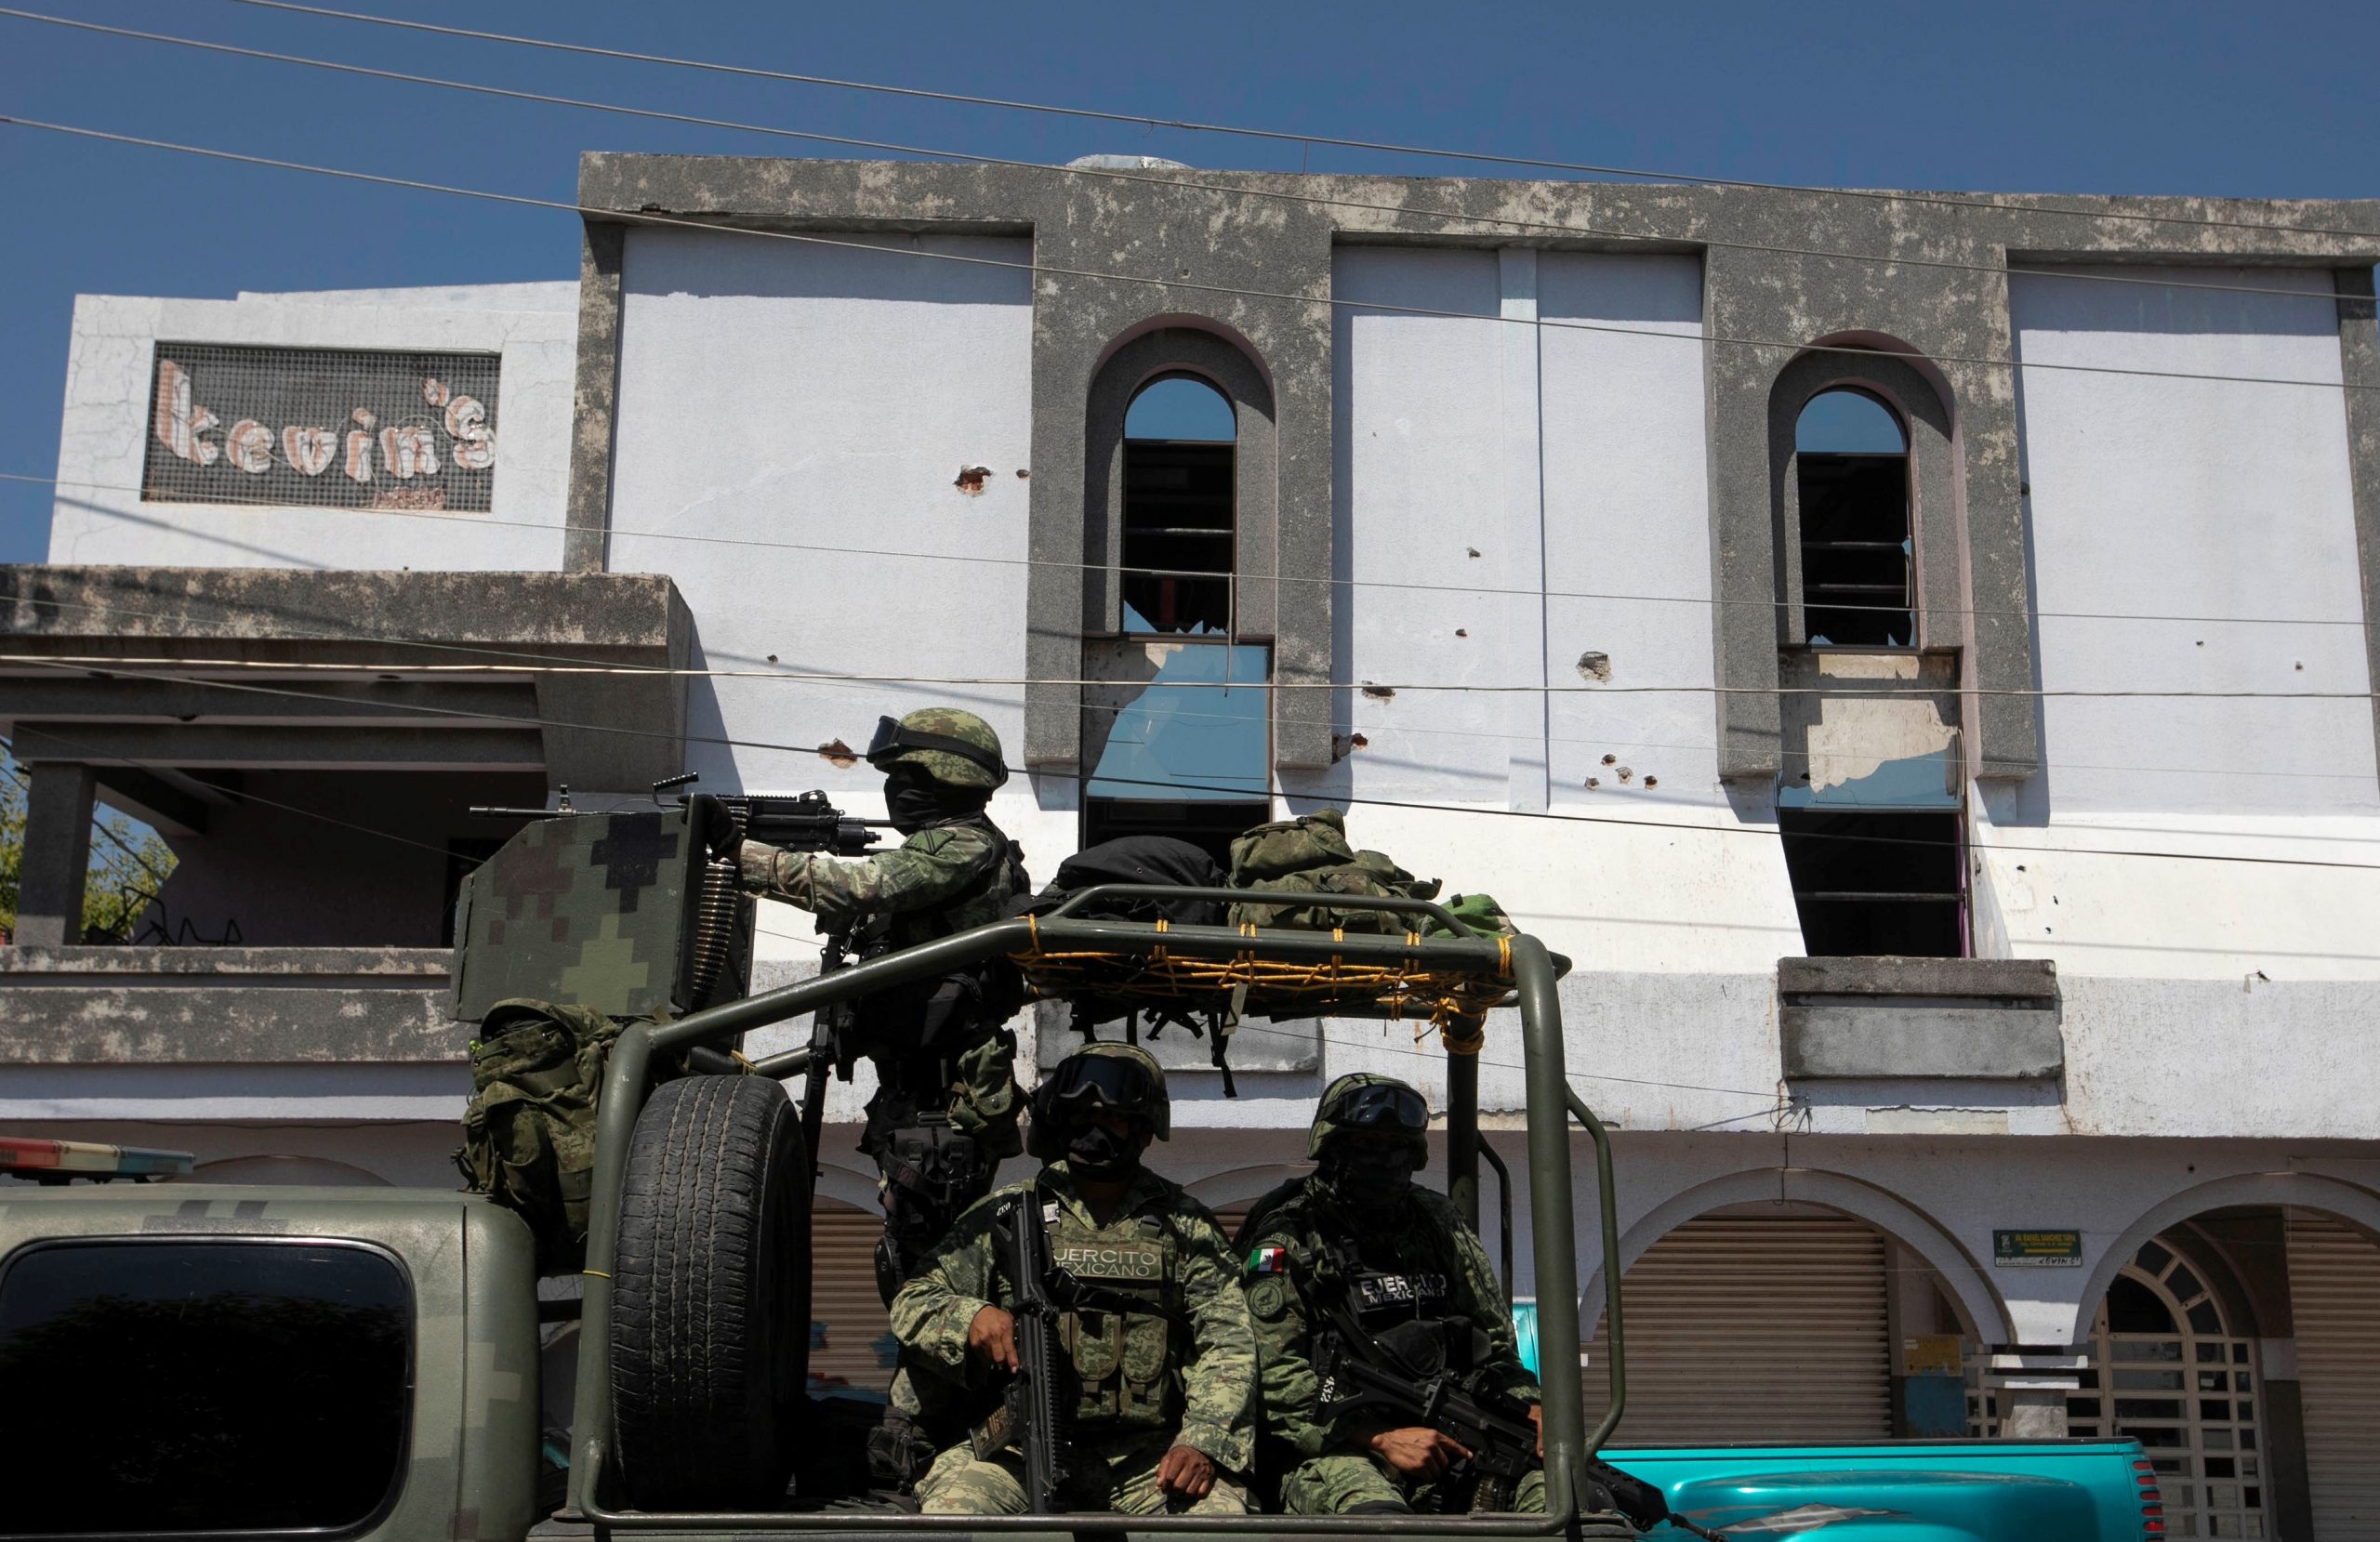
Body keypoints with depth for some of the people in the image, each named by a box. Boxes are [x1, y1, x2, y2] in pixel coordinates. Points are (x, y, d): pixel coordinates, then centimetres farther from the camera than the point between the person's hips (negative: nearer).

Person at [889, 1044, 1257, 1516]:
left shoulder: (1183, 1225, 12)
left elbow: (1228, 1344, 4)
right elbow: (912, 1305, 12)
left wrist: (1204, 1442, -13)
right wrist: (969, 1316, -12)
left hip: (1148, 1456, 0)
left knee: (1219, 1509, -29)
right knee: (951, 1508, -28)